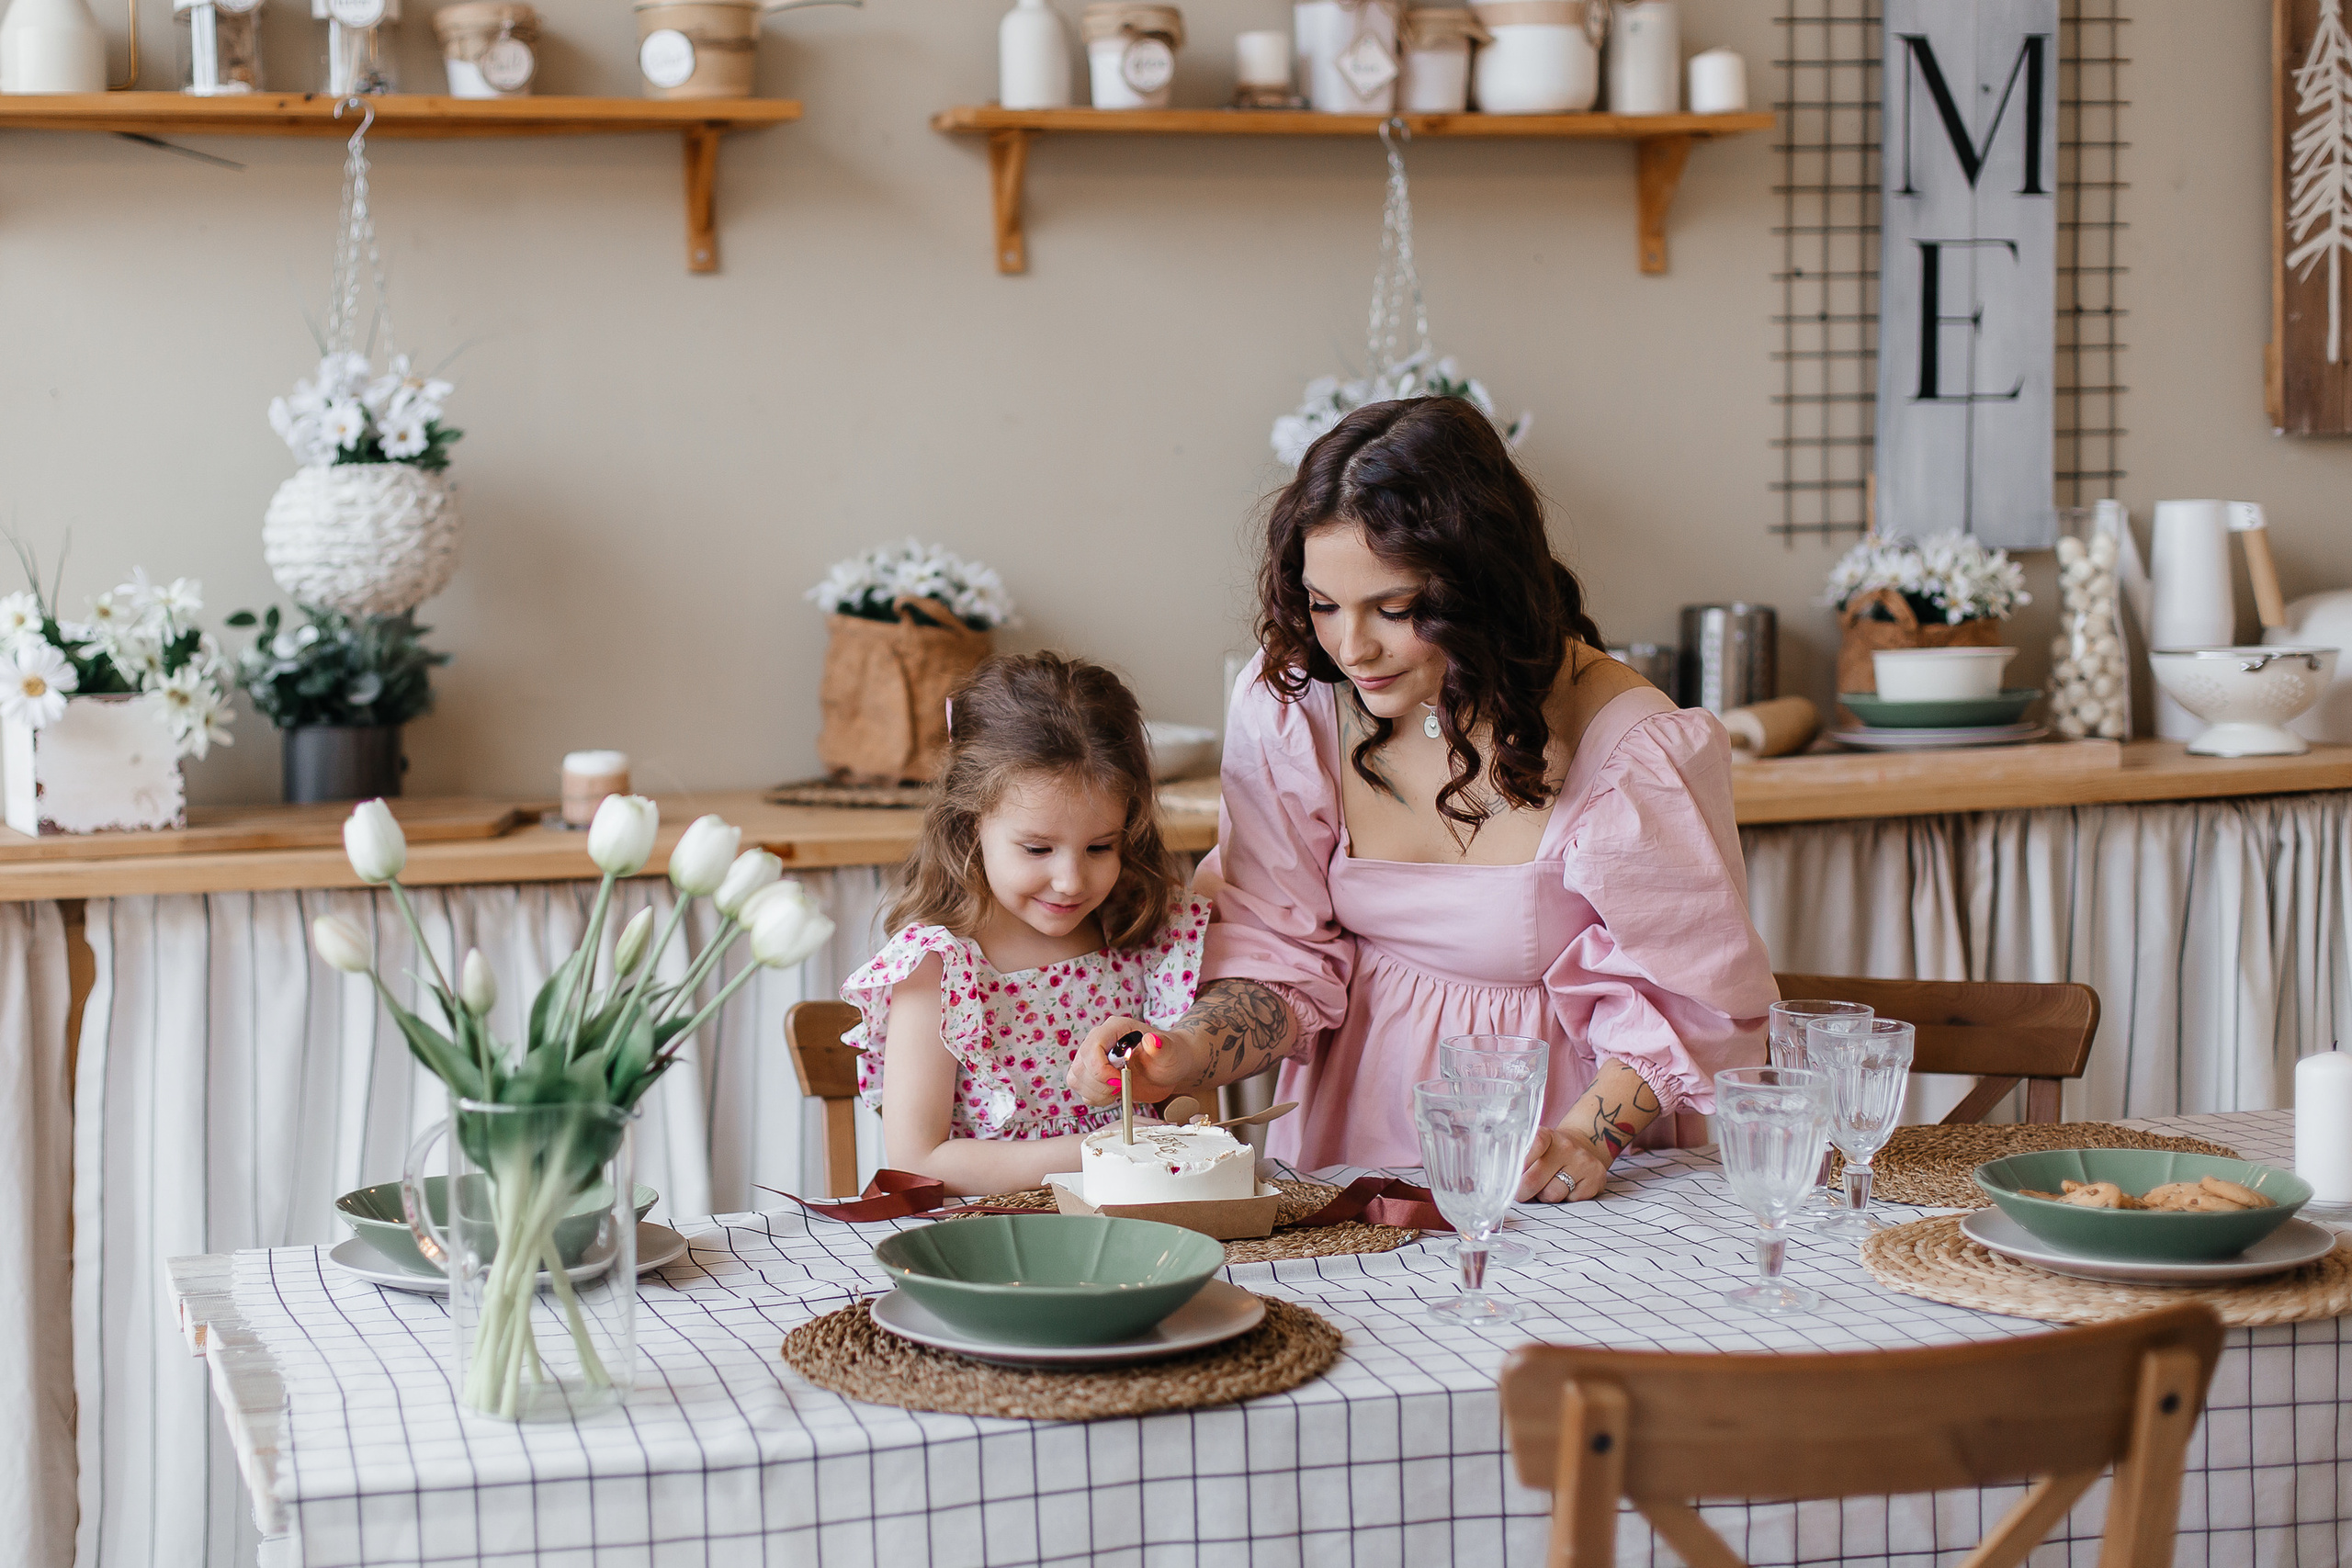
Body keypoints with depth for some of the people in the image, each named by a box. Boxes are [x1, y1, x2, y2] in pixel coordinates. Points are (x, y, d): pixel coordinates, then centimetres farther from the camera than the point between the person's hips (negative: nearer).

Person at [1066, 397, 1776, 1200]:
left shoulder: (1632, 749, -14)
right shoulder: (1289, 705, -5)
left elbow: (1679, 997, -4)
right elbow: (1281, 955, 2)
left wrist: (1589, 1136, -20)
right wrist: (1184, 1057, -16)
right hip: (1347, 1158, 2)